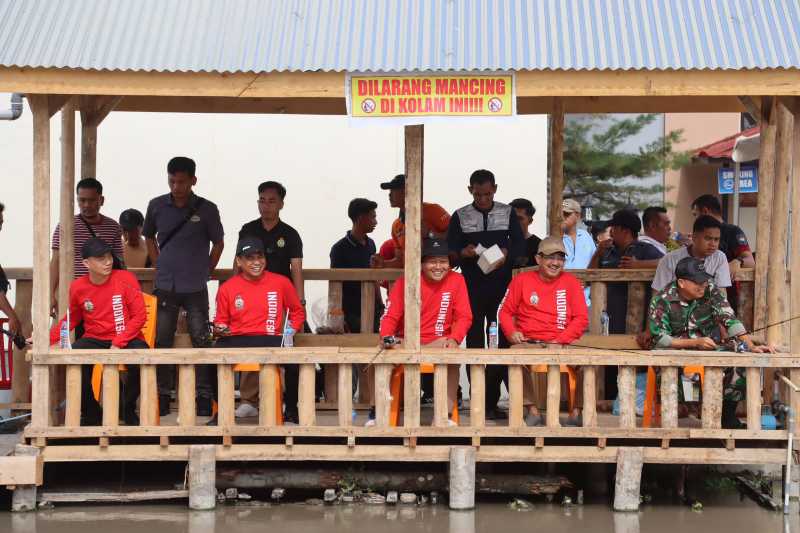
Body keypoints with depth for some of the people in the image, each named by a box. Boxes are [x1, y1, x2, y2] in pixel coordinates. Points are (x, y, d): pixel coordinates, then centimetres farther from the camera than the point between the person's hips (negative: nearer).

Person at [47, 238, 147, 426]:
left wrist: (118, 344, -18)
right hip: (94, 340, 2)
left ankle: (129, 410, -5)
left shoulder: (126, 279, -9)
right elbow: (72, 318, 16)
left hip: (126, 339, -2)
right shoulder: (77, 287, 0)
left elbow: (139, 315, -9)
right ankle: (91, 413, -6)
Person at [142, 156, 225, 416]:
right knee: (162, 342, 5)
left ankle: (204, 397, 6)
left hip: (195, 288, -2)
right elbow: (149, 237, 18)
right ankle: (162, 397, 14)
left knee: (201, 341, 0)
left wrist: (206, 271, 5)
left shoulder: (207, 209, -5)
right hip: (165, 287, 2)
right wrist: (159, 265, 9)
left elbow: (218, 243, 8)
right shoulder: (156, 206, 1)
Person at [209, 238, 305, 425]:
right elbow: (221, 320, 17)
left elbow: (298, 312, 17)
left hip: (271, 340, 0)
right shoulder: (227, 288, 7)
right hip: (237, 341, 0)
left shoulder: (281, 282, 6)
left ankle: (291, 411, -8)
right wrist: (220, 329, -6)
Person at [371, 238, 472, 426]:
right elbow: (390, 316, -2)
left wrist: (454, 339, -21)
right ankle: (376, 413, -10)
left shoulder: (456, 280, 0)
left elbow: (464, 317, -2)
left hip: (437, 343, -1)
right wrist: (386, 338, -22)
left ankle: (446, 415, -25)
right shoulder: (406, 281, -1)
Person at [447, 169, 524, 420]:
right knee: (475, 343, 3)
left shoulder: (507, 213, 8)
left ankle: (492, 401, 3)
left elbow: (520, 245, 3)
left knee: (502, 341, -3)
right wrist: (463, 253, -20)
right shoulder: (460, 217, 5)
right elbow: (450, 252, 2)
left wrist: (506, 253, -18)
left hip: (501, 287, 0)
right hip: (472, 288, 0)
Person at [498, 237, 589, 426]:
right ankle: (532, 410, -24)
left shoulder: (571, 282, 10)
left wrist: (560, 341, -9)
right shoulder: (522, 280, 10)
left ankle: (576, 412, -12)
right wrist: (511, 332, -6)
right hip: (528, 343, 0)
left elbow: (581, 318, 5)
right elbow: (505, 311, 14)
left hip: (559, 345, 0)